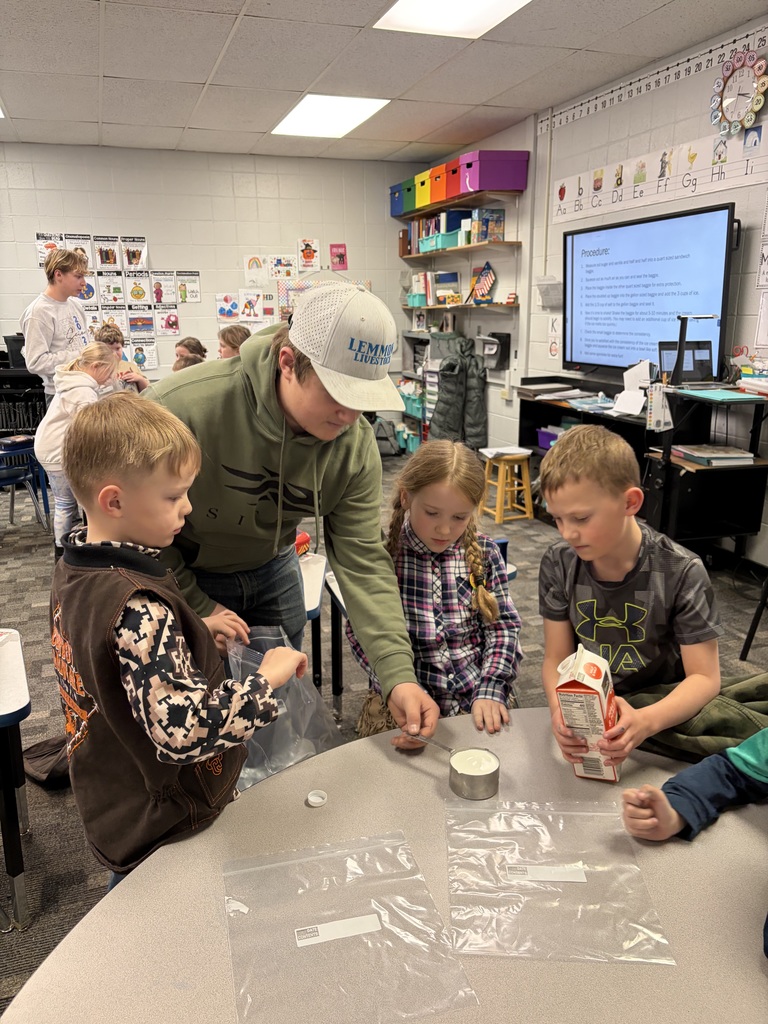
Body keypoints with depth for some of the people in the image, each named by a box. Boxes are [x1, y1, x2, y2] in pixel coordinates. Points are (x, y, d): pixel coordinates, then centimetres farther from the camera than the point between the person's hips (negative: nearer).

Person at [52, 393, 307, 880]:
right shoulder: (137, 605, -34)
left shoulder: (73, 569, -3)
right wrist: (265, 681, -27)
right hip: (164, 825, -9)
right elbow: (183, 729, -38)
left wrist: (196, 629, 1)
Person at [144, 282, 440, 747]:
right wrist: (198, 607, -18)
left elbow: (363, 559, -22)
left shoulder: (355, 442, -22)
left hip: (272, 569, 4)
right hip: (183, 573, -3)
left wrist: (399, 674, -31)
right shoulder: (185, 406, -35)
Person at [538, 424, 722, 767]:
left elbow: (704, 677, -12)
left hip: (665, 715, -3)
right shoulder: (558, 564, -8)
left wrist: (646, 722, -32)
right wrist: (560, 710, -26)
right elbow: (556, 659, -3)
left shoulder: (682, 573, -16)